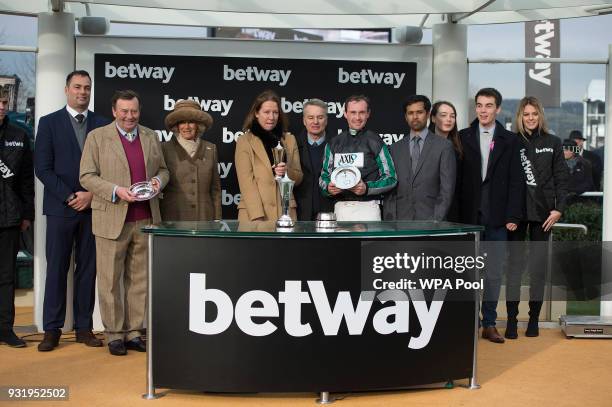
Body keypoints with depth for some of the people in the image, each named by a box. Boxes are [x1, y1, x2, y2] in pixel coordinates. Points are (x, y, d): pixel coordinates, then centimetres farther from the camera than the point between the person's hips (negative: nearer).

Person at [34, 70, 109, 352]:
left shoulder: (103, 124, 8)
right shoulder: (49, 122, 3)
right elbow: (43, 168, -3)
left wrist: (92, 194, -7)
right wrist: (69, 197, -10)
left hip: (93, 206, 2)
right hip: (60, 207, -2)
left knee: (88, 269, 6)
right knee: (57, 268, 1)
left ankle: (84, 327, 14)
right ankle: (52, 329, 10)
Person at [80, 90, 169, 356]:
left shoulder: (151, 137, 12)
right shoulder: (97, 137, 1)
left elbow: (163, 169, 19)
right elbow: (87, 176, -3)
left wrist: (158, 180, -4)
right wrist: (116, 190, -17)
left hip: (145, 219, 4)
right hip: (111, 219, -3)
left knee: (139, 280, 9)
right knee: (110, 280, 3)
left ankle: (133, 332, 19)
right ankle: (114, 334, 15)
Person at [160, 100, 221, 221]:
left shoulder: (210, 149, 9)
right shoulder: (165, 149, 1)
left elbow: (215, 189, 10)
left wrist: (217, 220, 6)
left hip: (204, 216, 2)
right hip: (174, 218, -2)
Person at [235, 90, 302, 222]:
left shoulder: (289, 140, 13)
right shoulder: (244, 141, 1)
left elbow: (298, 178, 13)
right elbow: (246, 181, -7)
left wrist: (287, 172, -10)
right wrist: (257, 216, -17)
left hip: (286, 211, 3)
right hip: (254, 212, -3)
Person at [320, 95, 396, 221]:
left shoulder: (375, 142, 2)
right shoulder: (334, 144, 13)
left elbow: (391, 178, 1)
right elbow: (324, 176, 17)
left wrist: (367, 187, -14)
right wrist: (328, 187, -6)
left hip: (367, 207, -2)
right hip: (341, 207, 3)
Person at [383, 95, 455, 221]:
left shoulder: (444, 146, 2)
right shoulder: (395, 148, 12)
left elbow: (447, 188, -2)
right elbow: (389, 188, 10)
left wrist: (436, 220, -10)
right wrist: (389, 220, 1)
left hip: (429, 220, -2)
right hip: (400, 220, 2)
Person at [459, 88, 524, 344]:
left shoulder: (510, 140, 5)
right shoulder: (463, 138, 4)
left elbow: (516, 181, 2)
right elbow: (456, 177, 1)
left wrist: (513, 215, -5)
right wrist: (456, 214, -4)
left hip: (497, 217, 0)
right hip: (469, 215, 0)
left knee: (494, 273, 5)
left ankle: (489, 323, 16)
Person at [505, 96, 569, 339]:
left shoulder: (553, 143, 7)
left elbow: (561, 178, 6)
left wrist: (559, 208, -4)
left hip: (543, 212, 1)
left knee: (538, 265, 6)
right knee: (515, 263, -1)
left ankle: (534, 319, 14)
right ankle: (511, 319, 3)